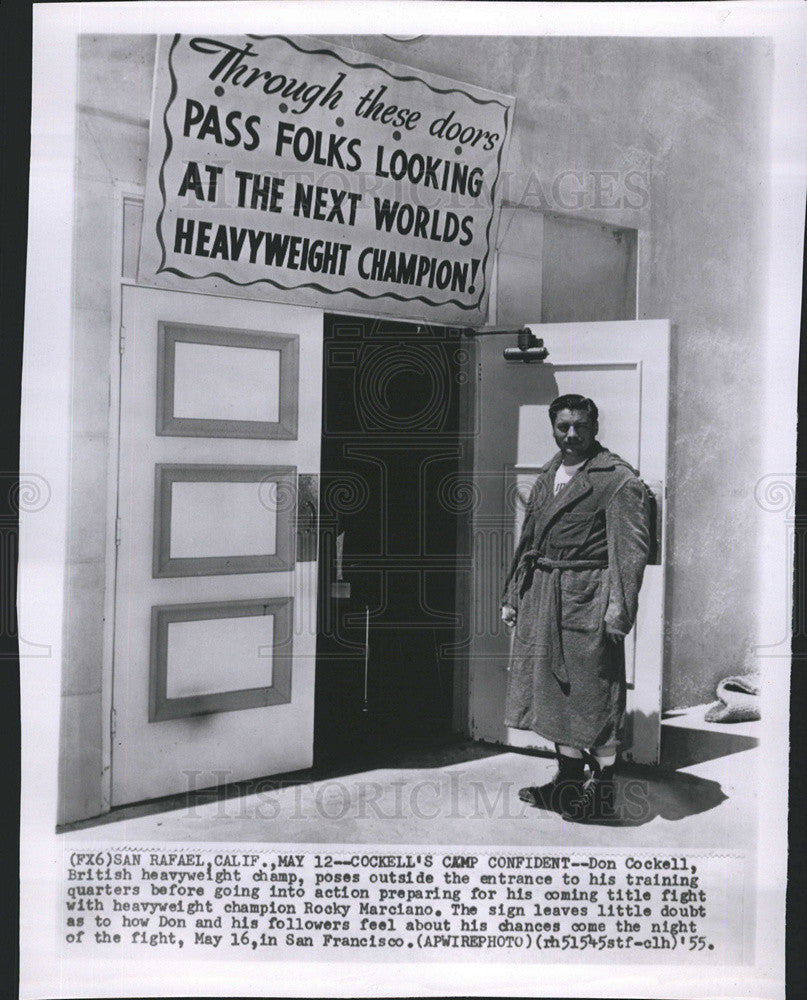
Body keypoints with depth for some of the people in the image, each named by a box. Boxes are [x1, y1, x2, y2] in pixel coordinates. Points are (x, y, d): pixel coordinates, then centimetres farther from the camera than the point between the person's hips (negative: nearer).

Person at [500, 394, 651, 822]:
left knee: (592, 694, -3)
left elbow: (632, 548, -14)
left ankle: (602, 790, 8)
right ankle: (568, 780, 25)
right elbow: (527, 540, 20)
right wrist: (512, 595, 18)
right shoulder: (547, 477, 16)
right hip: (541, 595, 8)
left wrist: (619, 607, -20)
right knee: (554, 690, 13)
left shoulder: (619, 480, -8)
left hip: (587, 601, -8)